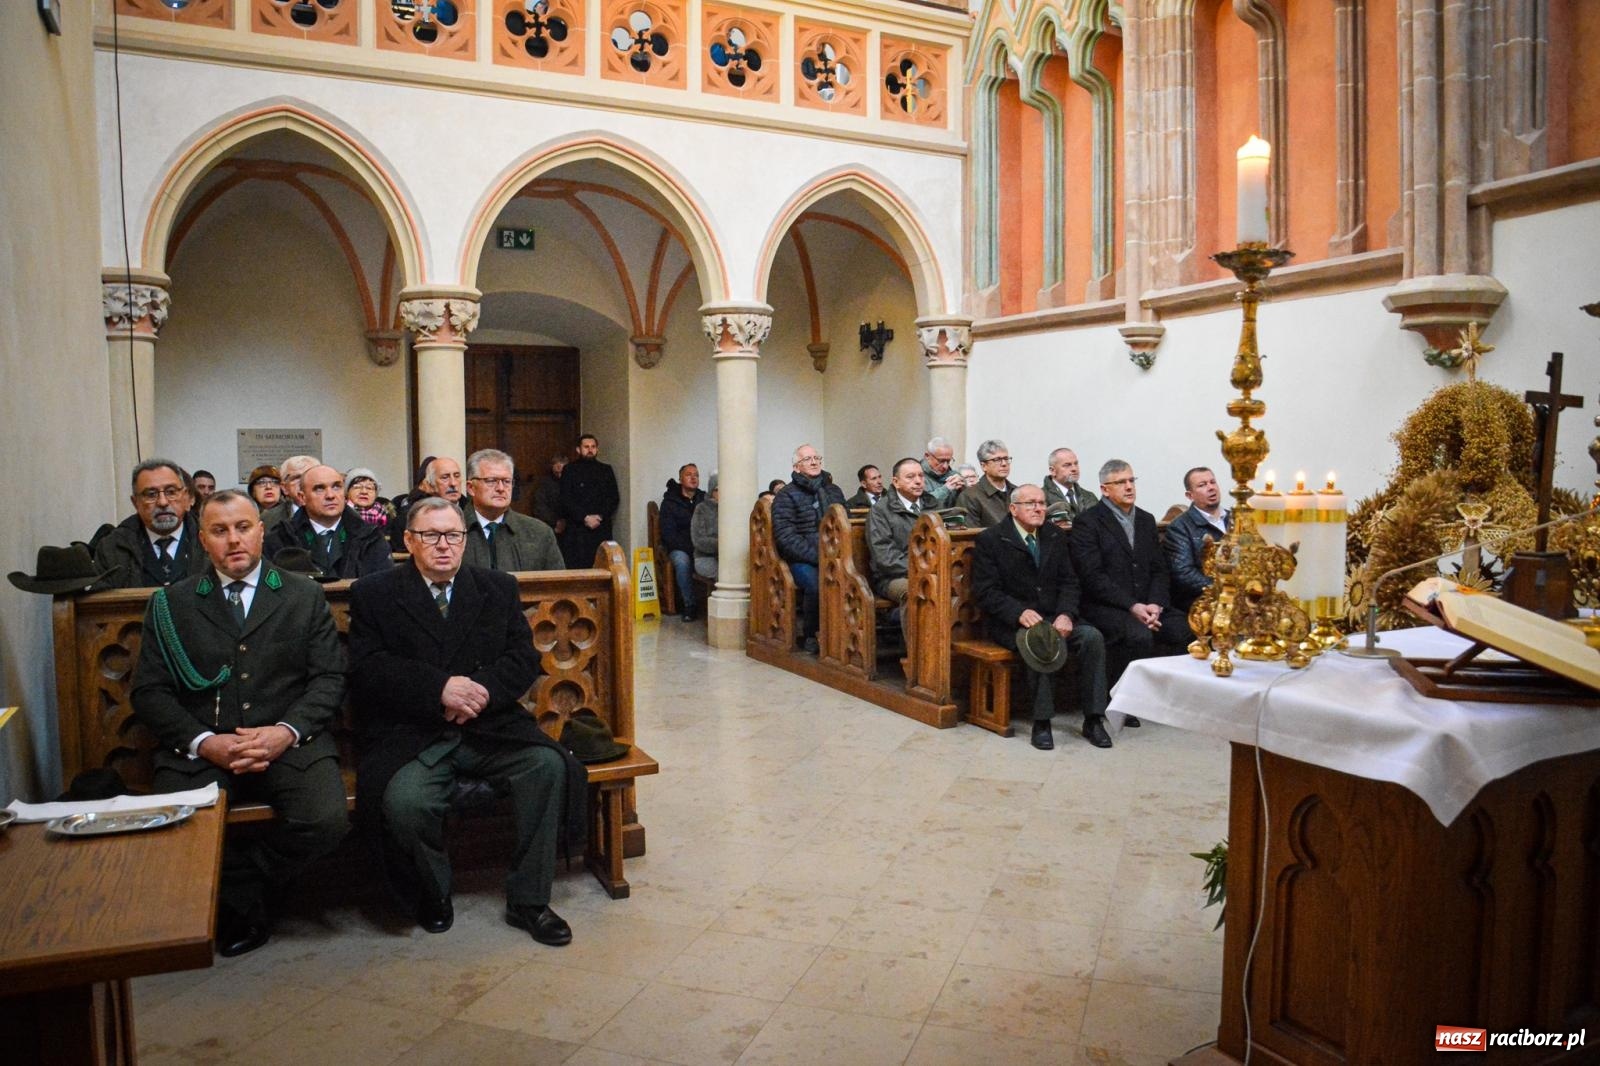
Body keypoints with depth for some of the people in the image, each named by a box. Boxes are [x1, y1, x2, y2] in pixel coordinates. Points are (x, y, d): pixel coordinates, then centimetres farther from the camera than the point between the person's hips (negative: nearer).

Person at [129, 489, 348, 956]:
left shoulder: (305, 597, 12)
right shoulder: (171, 604, 12)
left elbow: (330, 678, 5)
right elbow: (148, 691, 5)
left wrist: (287, 731, -13)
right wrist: (204, 741, -11)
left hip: (288, 741, 0)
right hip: (198, 747, 0)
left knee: (327, 820, -26)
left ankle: (240, 885, 3)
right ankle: (248, 896, 3)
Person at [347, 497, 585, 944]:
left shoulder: (498, 588, 14)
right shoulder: (373, 594, 7)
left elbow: (525, 659, 6)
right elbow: (367, 668, -5)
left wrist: (481, 690, -14)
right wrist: (440, 687, -18)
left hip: (489, 726, 2)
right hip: (410, 735, -2)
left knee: (549, 766, -24)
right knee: (403, 803, -31)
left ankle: (528, 900, -7)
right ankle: (434, 892, 4)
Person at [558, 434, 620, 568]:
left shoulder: (606, 470, 15)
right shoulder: (570, 470, 7)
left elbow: (614, 498, 8)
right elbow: (566, 500, -1)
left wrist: (600, 517, -7)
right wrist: (585, 518, -11)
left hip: (602, 528, 2)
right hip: (576, 530, -2)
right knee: (575, 569, -9)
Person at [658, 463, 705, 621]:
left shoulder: (705, 500, 13)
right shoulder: (669, 502, 4)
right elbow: (668, 534, -5)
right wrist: (689, 547, -18)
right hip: (678, 548, -2)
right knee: (682, 561, -36)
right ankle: (689, 605, -21)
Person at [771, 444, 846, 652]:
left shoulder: (834, 491, 19)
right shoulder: (786, 496, 2)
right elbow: (786, 537, -8)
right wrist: (816, 556, -17)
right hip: (801, 559, -4)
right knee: (816, 584, -34)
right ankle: (811, 635, -10)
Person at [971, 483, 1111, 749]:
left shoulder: (1056, 537, 13)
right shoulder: (989, 540, -3)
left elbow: (1068, 582, 9)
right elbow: (984, 591, -9)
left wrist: (1066, 614, -12)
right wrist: (1020, 613, -25)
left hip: (1054, 617, 5)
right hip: (1010, 622, -5)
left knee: (1092, 637, -22)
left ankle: (1093, 719, -15)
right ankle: (1041, 722, -24)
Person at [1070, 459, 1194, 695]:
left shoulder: (1146, 519, 19)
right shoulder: (1087, 523, -2)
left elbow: (1159, 569, 14)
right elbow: (1093, 576, -11)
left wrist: (1155, 604, -6)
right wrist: (1132, 606, -18)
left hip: (1148, 605, 6)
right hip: (1106, 607, -6)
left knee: (1185, 629, -21)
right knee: (1140, 635, -33)